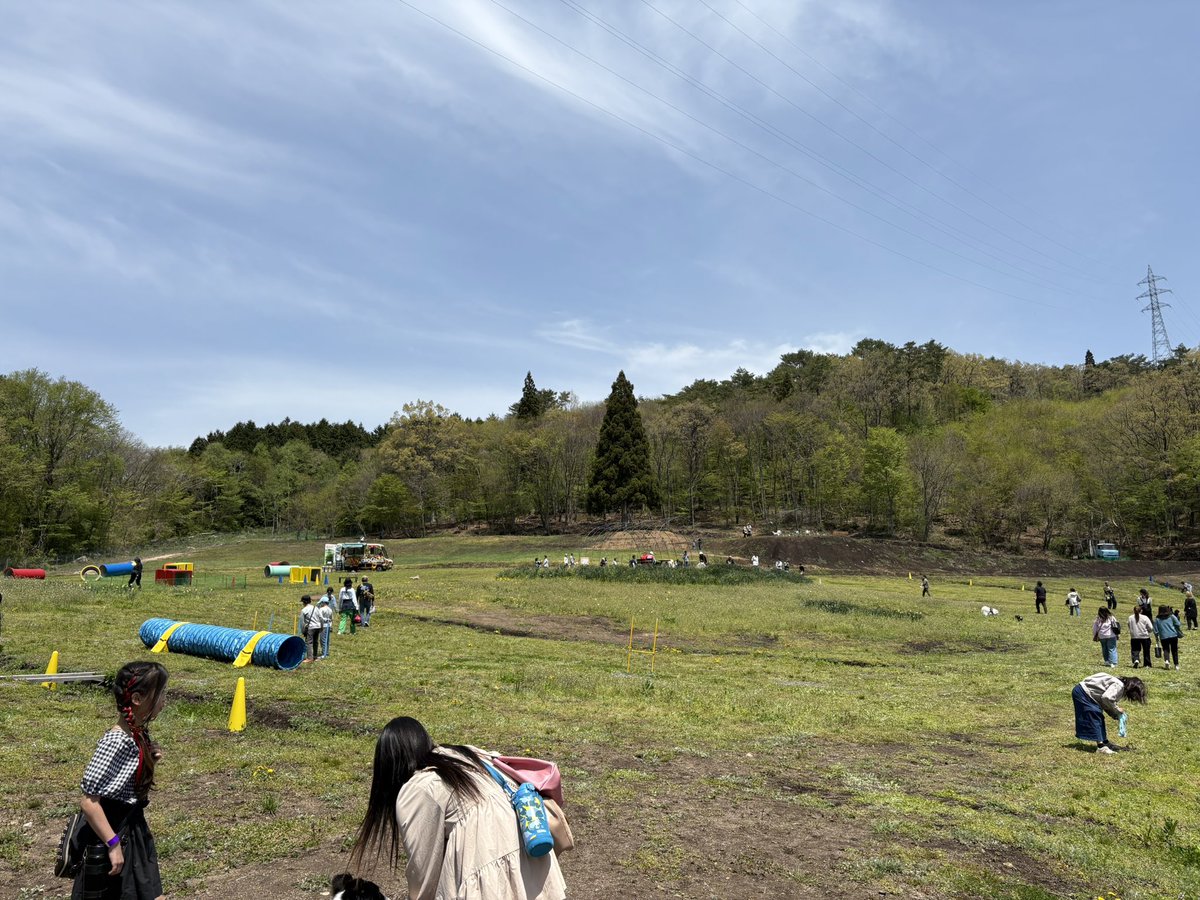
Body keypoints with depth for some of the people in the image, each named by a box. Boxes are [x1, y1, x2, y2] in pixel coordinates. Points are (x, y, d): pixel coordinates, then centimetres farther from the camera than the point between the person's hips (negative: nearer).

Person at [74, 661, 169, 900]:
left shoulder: (138, 733, 0)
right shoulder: (117, 741, -26)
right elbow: (89, 801, -25)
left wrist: (149, 760, -2)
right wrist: (113, 844, -22)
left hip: (134, 830, 9)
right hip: (114, 833, -9)